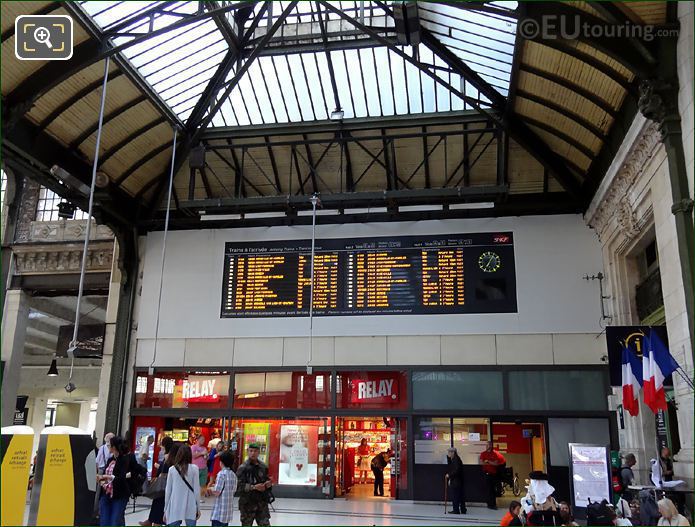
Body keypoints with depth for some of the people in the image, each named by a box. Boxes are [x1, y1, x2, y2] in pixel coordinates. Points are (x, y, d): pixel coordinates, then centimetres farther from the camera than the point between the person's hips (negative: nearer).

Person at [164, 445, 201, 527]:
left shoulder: (172, 469, 2)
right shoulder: (194, 468, -3)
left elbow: (168, 491, 4)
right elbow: (197, 489, -2)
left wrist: (165, 510, 13)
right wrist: (198, 507, 7)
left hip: (175, 508, 1)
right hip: (190, 508, -1)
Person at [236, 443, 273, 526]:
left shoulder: (263, 466, 6)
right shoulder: (243, 468, -9)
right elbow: (238, 486, -16)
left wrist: (268, 484, -6)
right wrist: (254, 487, -24)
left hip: (262, 502, 4)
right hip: (247, 503, -4)